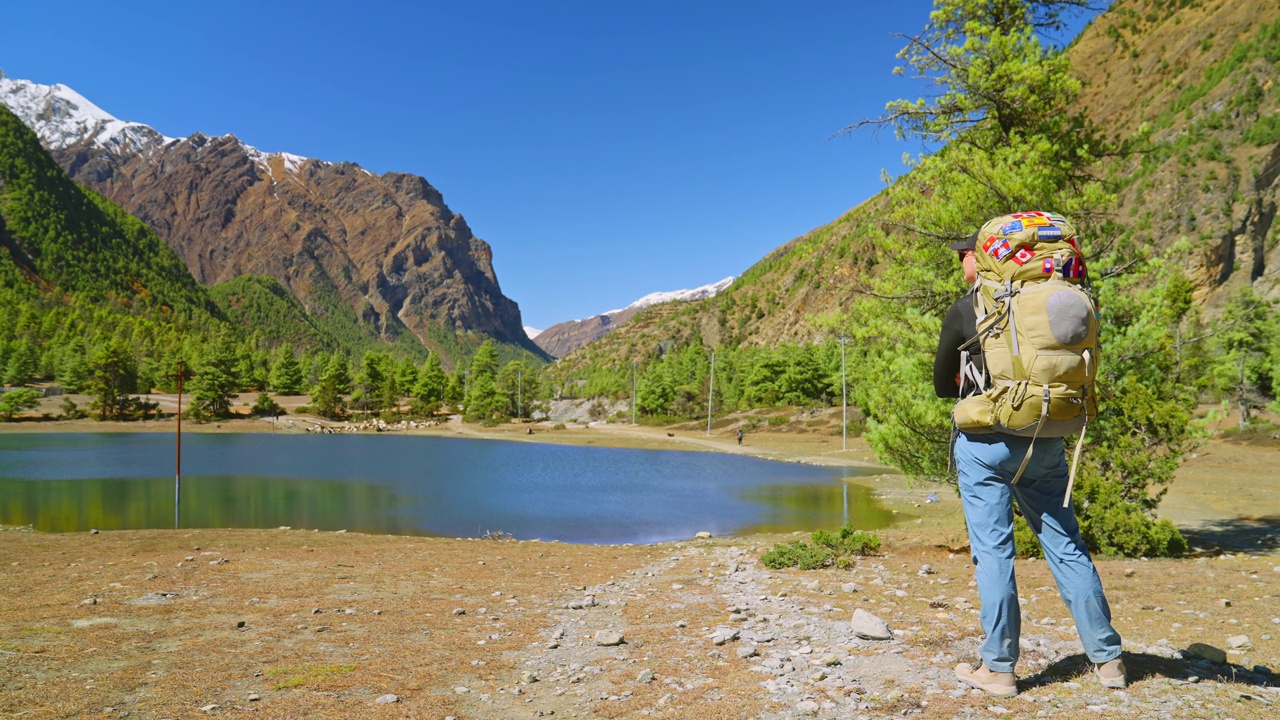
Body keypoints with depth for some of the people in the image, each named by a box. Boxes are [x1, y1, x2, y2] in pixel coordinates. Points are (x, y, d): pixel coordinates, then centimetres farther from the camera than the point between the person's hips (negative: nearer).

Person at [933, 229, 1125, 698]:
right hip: (1044, 442, 4)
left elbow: (943, 385, 2)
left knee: (992, 551, 1)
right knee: (1066, 546, 12)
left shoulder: (964, 311, -5)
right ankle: (1107, 658, 20)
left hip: (985, 443, -4)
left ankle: (998, 668, 7)